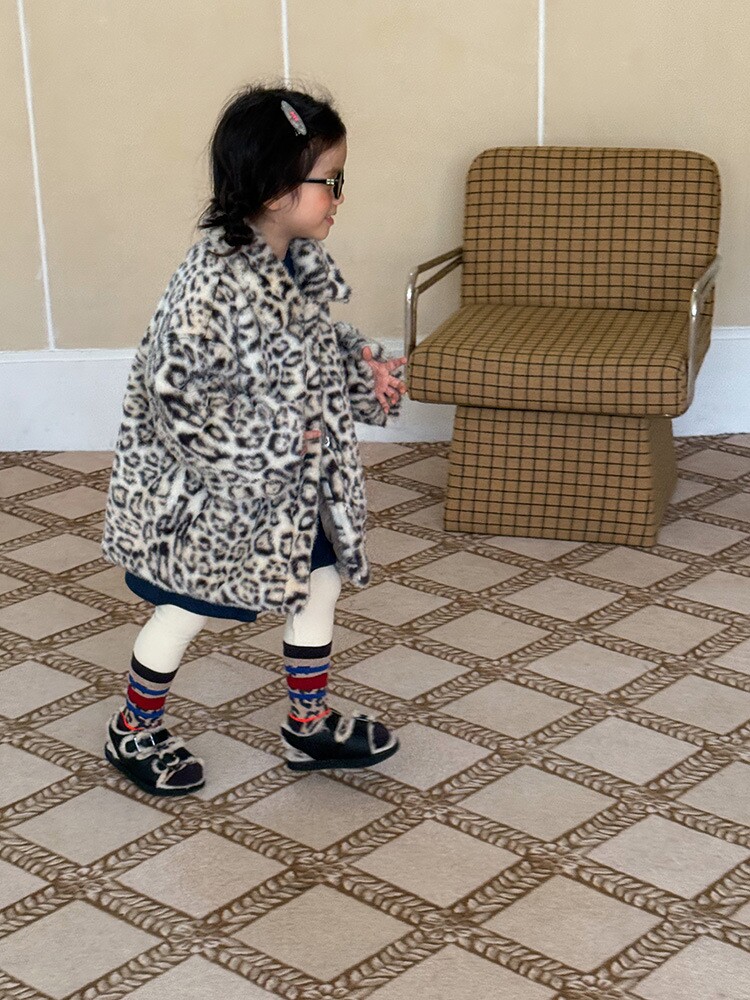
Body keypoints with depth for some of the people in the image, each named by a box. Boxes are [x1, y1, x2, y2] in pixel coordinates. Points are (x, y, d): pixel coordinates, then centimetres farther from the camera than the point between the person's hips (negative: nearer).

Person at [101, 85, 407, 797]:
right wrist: (271, 440, -26)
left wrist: (365, 370, -3)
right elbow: (172, 389, -29)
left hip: (298, 480, 8)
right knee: (185, 610, 10)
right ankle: (132, 733, 34)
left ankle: (310, 725, 35)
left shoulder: (304, 262, -2)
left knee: (321, 579, 15)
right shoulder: (216, 280, -30)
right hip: (213, 490, -8)